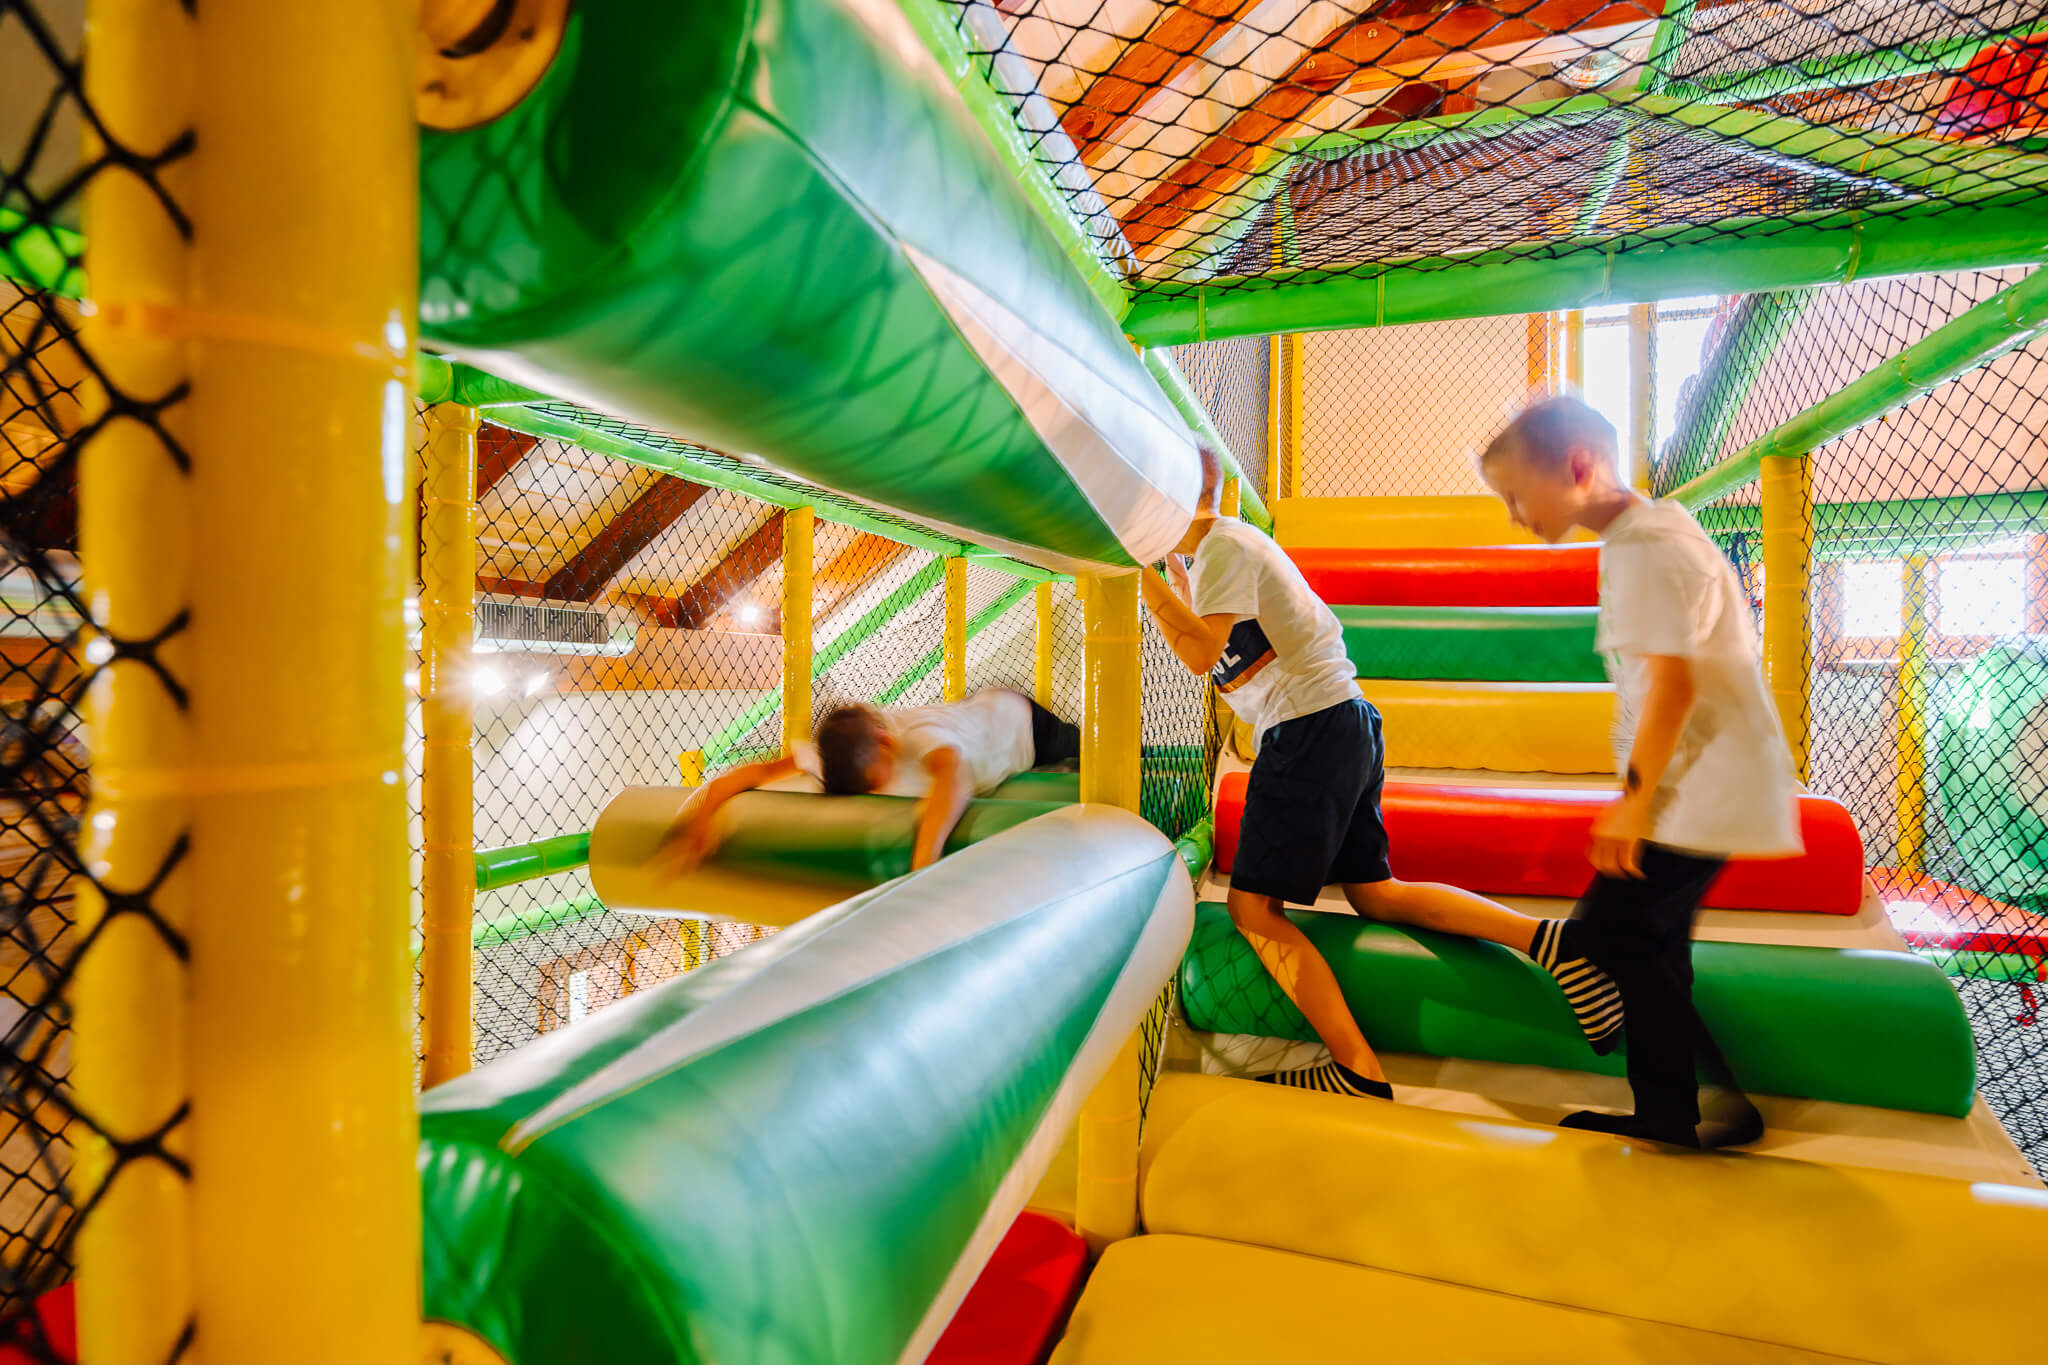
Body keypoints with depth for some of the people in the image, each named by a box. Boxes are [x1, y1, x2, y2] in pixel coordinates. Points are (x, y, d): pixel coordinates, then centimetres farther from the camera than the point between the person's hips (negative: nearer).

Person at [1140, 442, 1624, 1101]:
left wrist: (1143, 576, -19)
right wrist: (1179, 582, 26)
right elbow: (1215, 642, 27)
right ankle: (1545, 940, 6)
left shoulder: (1224, 546, -10)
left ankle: (1357, 1072, -3)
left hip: (1311, 731, -10)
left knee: (1253, 907, -5)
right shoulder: (1233, 543, 20)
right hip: (1346, 725, 10)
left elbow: (1201, 656, -22)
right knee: (1376, 893, 16)